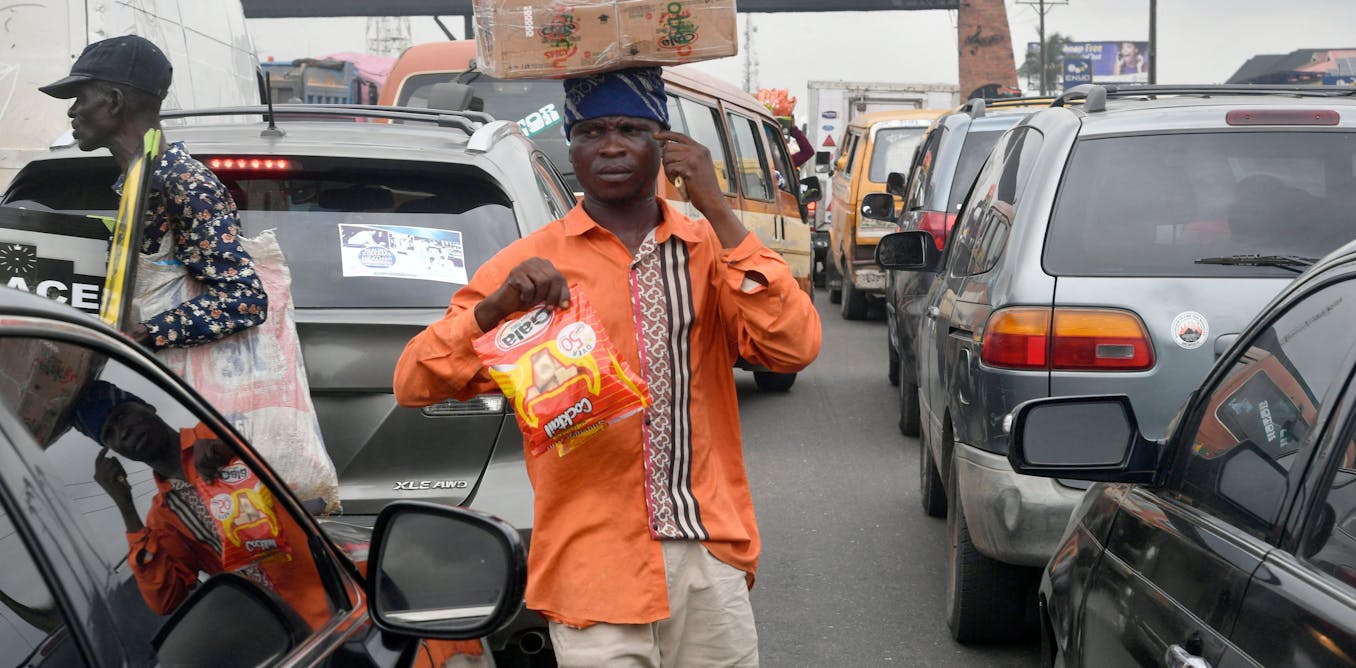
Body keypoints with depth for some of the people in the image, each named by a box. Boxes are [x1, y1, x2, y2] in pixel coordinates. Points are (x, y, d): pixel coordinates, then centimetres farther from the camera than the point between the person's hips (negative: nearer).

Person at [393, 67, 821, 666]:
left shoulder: (709, 249, 6)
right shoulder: (531, 263, 1)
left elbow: (795, 348, -11)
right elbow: (414, 385, -4)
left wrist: (717, 211, -13)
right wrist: (497, 306, -21)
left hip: (712, 555, 2)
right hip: (595, 566, -2)